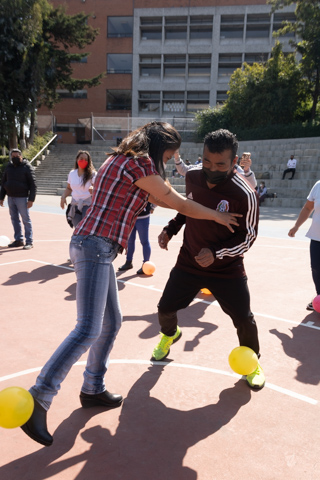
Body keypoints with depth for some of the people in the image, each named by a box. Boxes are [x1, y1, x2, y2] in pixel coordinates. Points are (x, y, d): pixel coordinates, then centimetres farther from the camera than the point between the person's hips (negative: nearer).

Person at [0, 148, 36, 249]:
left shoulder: (27, 167, -6)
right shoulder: (9, 167, 11)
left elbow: (33, 184, -10)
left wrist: (31, 199, -16)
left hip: (22, 198, -6)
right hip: (11, 198, 6)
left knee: (26, 220, -1)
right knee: (14, 219, 11)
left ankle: (29, 241, 4)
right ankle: (18, 240, 21)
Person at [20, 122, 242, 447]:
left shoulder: (120, 160, 20)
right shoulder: (139, 164, -9)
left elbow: (157, 197, 29)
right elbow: (180, 204, -3)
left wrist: (201, 209, 35)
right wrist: (217, 216, 11)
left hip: (95, 248, 10)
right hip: (94, 247, -10)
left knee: (111, 323, 15)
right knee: (88, 329, -12)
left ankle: (92, 389, 26)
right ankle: (37, 400, -8)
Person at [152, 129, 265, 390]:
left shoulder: (245, 194, -23)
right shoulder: (193, 176, -7)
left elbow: (248, 236, -14)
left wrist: (216, 252, -26)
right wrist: (171, 229, 0)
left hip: (227, 269, -4)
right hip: (188, 262, 4)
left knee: (244, 319, 2)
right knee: (165, 307, 9)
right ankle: (169, 334, 47)